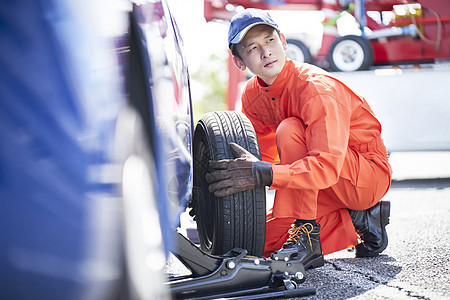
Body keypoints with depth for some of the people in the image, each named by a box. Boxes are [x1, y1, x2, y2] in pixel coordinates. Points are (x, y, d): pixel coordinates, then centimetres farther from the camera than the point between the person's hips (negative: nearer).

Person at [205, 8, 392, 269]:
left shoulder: (318, 88, -27)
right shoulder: (253, 95, -2)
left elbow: (327, 166, -40)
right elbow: (264, 157, 6)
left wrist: (264, 174, -52)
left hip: (369, 173, -8)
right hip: (330, 189, 8)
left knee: (289, 130, -30)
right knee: (264, 240, -5)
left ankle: (306, 237, -26)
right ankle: (359, 223, 2)